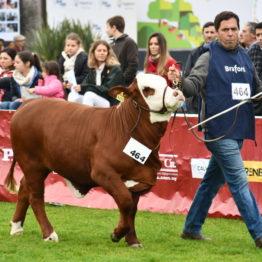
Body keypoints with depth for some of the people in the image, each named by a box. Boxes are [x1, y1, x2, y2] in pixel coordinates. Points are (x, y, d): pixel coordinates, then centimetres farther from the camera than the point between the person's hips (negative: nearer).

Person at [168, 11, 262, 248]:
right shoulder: (209, 58, -4)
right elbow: (194, 84, -13)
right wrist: (180, 82, -33)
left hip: (239, 130, 7)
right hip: (218, 130, -6)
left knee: (213, 181, 14)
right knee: (239, 181, -9)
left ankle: (192, 228, 24)